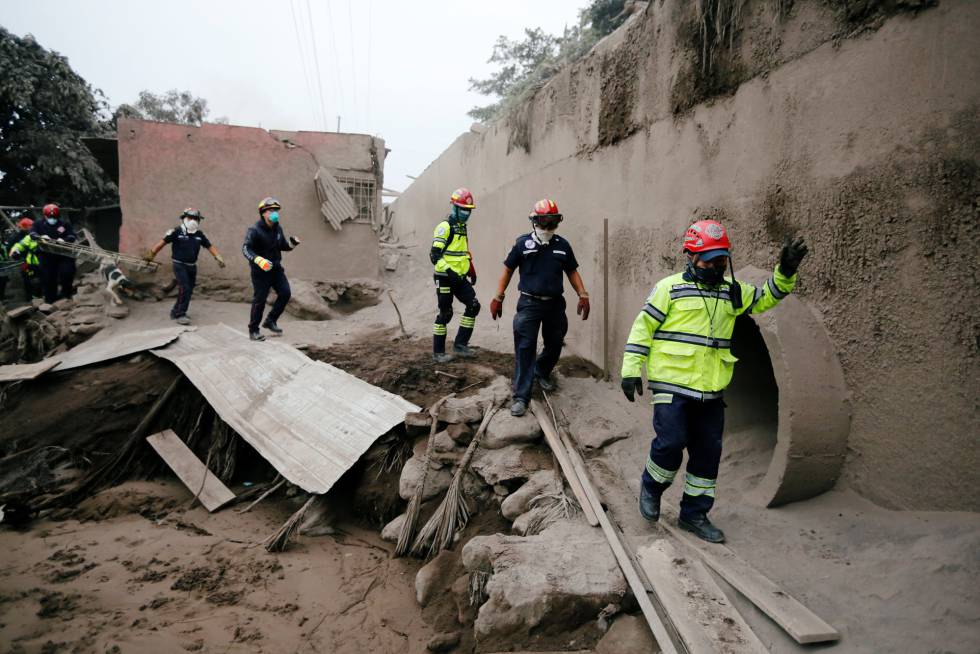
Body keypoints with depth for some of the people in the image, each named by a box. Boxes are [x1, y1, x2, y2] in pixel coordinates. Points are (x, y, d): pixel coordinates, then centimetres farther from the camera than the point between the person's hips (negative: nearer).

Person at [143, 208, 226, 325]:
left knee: (189, 290, 11)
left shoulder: (199, 234, 6)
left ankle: (175, 311, 27)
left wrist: (218, 258, -2)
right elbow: (163, 242, -8)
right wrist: (151, 253, -12)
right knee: (184, 289, -15)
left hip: (192, 266, 6)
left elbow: (209, 246, 9)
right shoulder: (177, 232, -9)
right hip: (180, 265, -6)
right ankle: (180, 315, -5)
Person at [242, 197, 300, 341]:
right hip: (260, 271, -6)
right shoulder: (254, 230, -15)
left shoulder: (278, 229, 7)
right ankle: (253, 331, 13)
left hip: (276, 268, 6)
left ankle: (270, 321, 17)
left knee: (285, 293, -2)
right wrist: (258, 260, -41)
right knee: (259, 300, -2)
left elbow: (282, 246, 18)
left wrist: (292, 244, -4)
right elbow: (246, 249, -25)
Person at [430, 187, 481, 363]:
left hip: (460, 277, 8)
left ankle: (460, 344, 9)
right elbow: (435, 255, -19)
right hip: (445, 278, -8)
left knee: (473, 305, -1)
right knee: (445, 314, -2)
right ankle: (438, 352, 9)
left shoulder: (462, 228, 15)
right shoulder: (445, 227, -12)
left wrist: (471, 271, 20)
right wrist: (449, 271, -28)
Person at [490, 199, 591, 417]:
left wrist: (583, 295, 1)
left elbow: (572, 272, 12)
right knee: (525, 349, -6)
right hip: (529, 304, -4)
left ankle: (541, 373, 46)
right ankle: (521, 396, -2)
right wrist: (498, 297, 0)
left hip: (555, 304, 4)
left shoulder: (563, 245, 4)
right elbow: (508, 270, 2)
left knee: (554, 345, 17)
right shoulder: (523, 243, -5)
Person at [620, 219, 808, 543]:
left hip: (710, 390, 6)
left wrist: (786, 272, 1)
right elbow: (643, 328, -4)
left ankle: (694, 513, 25)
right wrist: (631, 370, -7)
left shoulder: (732, 291, 13)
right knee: (671, 443, -11)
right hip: (672, 385, -5)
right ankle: (651, 486, 21)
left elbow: (766, 297, 21)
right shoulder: (670, 288, -4)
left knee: (709, 451, 9)